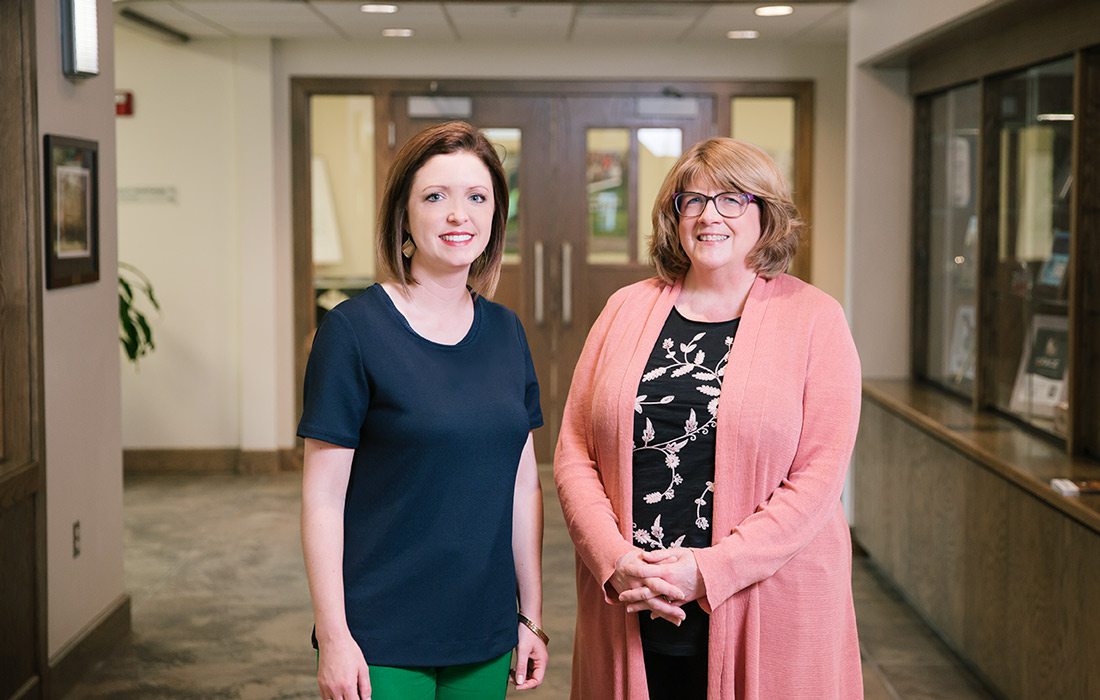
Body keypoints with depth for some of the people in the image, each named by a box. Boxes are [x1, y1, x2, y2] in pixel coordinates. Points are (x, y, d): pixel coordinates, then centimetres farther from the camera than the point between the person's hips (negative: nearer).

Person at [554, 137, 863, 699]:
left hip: (768, 613, -2)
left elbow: (820, 474, -8)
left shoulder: (814, 320, -1)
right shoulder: (627, 309, 7)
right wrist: (616, 560, -10)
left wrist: (710, 570, -15)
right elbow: (574, 452, 4)